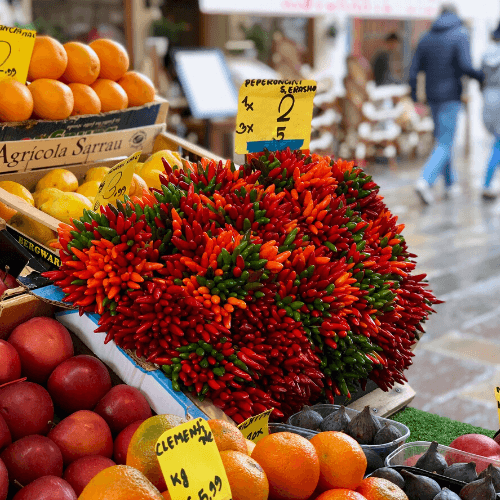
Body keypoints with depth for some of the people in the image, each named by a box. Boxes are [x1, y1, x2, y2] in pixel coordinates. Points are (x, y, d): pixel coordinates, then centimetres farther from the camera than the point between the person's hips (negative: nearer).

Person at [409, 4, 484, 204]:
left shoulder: (426, 39, 7)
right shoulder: (460, 36, -7)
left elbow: (414, 69, 4)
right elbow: (465, 66, -20)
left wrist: (413, 90, 18)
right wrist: (480, 76, -2)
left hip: (432, 96, 6)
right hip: (451, 96, -6)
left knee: (443, 139, 19)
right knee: (445, 145, -6)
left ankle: (451, 184, 26)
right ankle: (425, 181, -24)